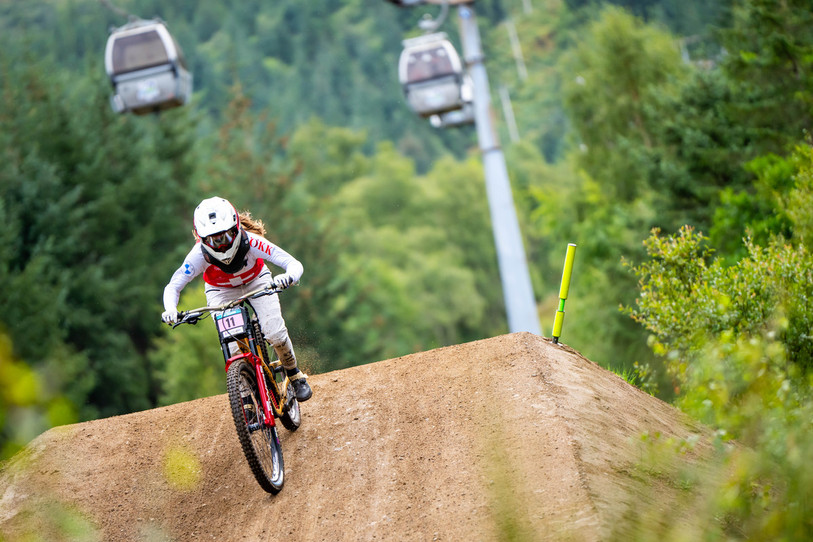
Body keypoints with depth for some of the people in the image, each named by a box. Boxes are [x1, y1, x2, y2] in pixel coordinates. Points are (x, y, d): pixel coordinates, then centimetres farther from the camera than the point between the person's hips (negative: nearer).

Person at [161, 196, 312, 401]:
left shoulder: (250, 242, -37)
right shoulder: (200, 254, -34)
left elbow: (294, 264, -38)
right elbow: (173, 286, -28)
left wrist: (289, 276, -62)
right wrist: (170, 309, -49)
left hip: (256, 281, -1)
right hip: (221, 290, 1)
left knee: (275, 334, -17)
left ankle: (296, 376, 11)